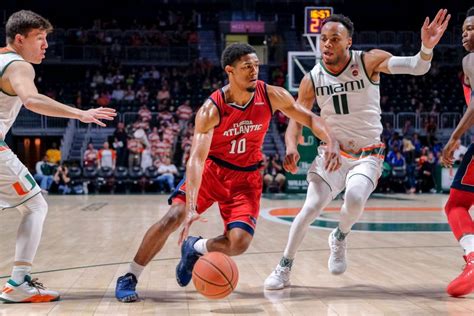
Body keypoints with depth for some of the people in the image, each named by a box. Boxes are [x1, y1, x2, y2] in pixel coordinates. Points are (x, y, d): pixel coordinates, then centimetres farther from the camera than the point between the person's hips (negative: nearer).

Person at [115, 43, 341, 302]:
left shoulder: (272, 96, -14)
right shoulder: (211, 110, -24)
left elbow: (310, 118, -2)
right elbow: (197, 158, -32)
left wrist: (332, 142, -22)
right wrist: (191, 207, -44)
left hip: (246, 176, 2)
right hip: (211, 168, -2)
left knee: (239, 242, -15)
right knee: (174, 217, -20)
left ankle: (195, 248, 18)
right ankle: (129, 278, -2)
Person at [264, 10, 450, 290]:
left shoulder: (369, 61, -13)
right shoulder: (312, 80, -5)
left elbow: (417, 68, -22)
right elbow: (297, 119, 4)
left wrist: (427, 48, -46)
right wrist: (291, 147, -18)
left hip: (367, 154, -2)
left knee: (355, 198, -29)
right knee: (312, 206, -13)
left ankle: (340, 237, 6)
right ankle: (284, 268, 5)